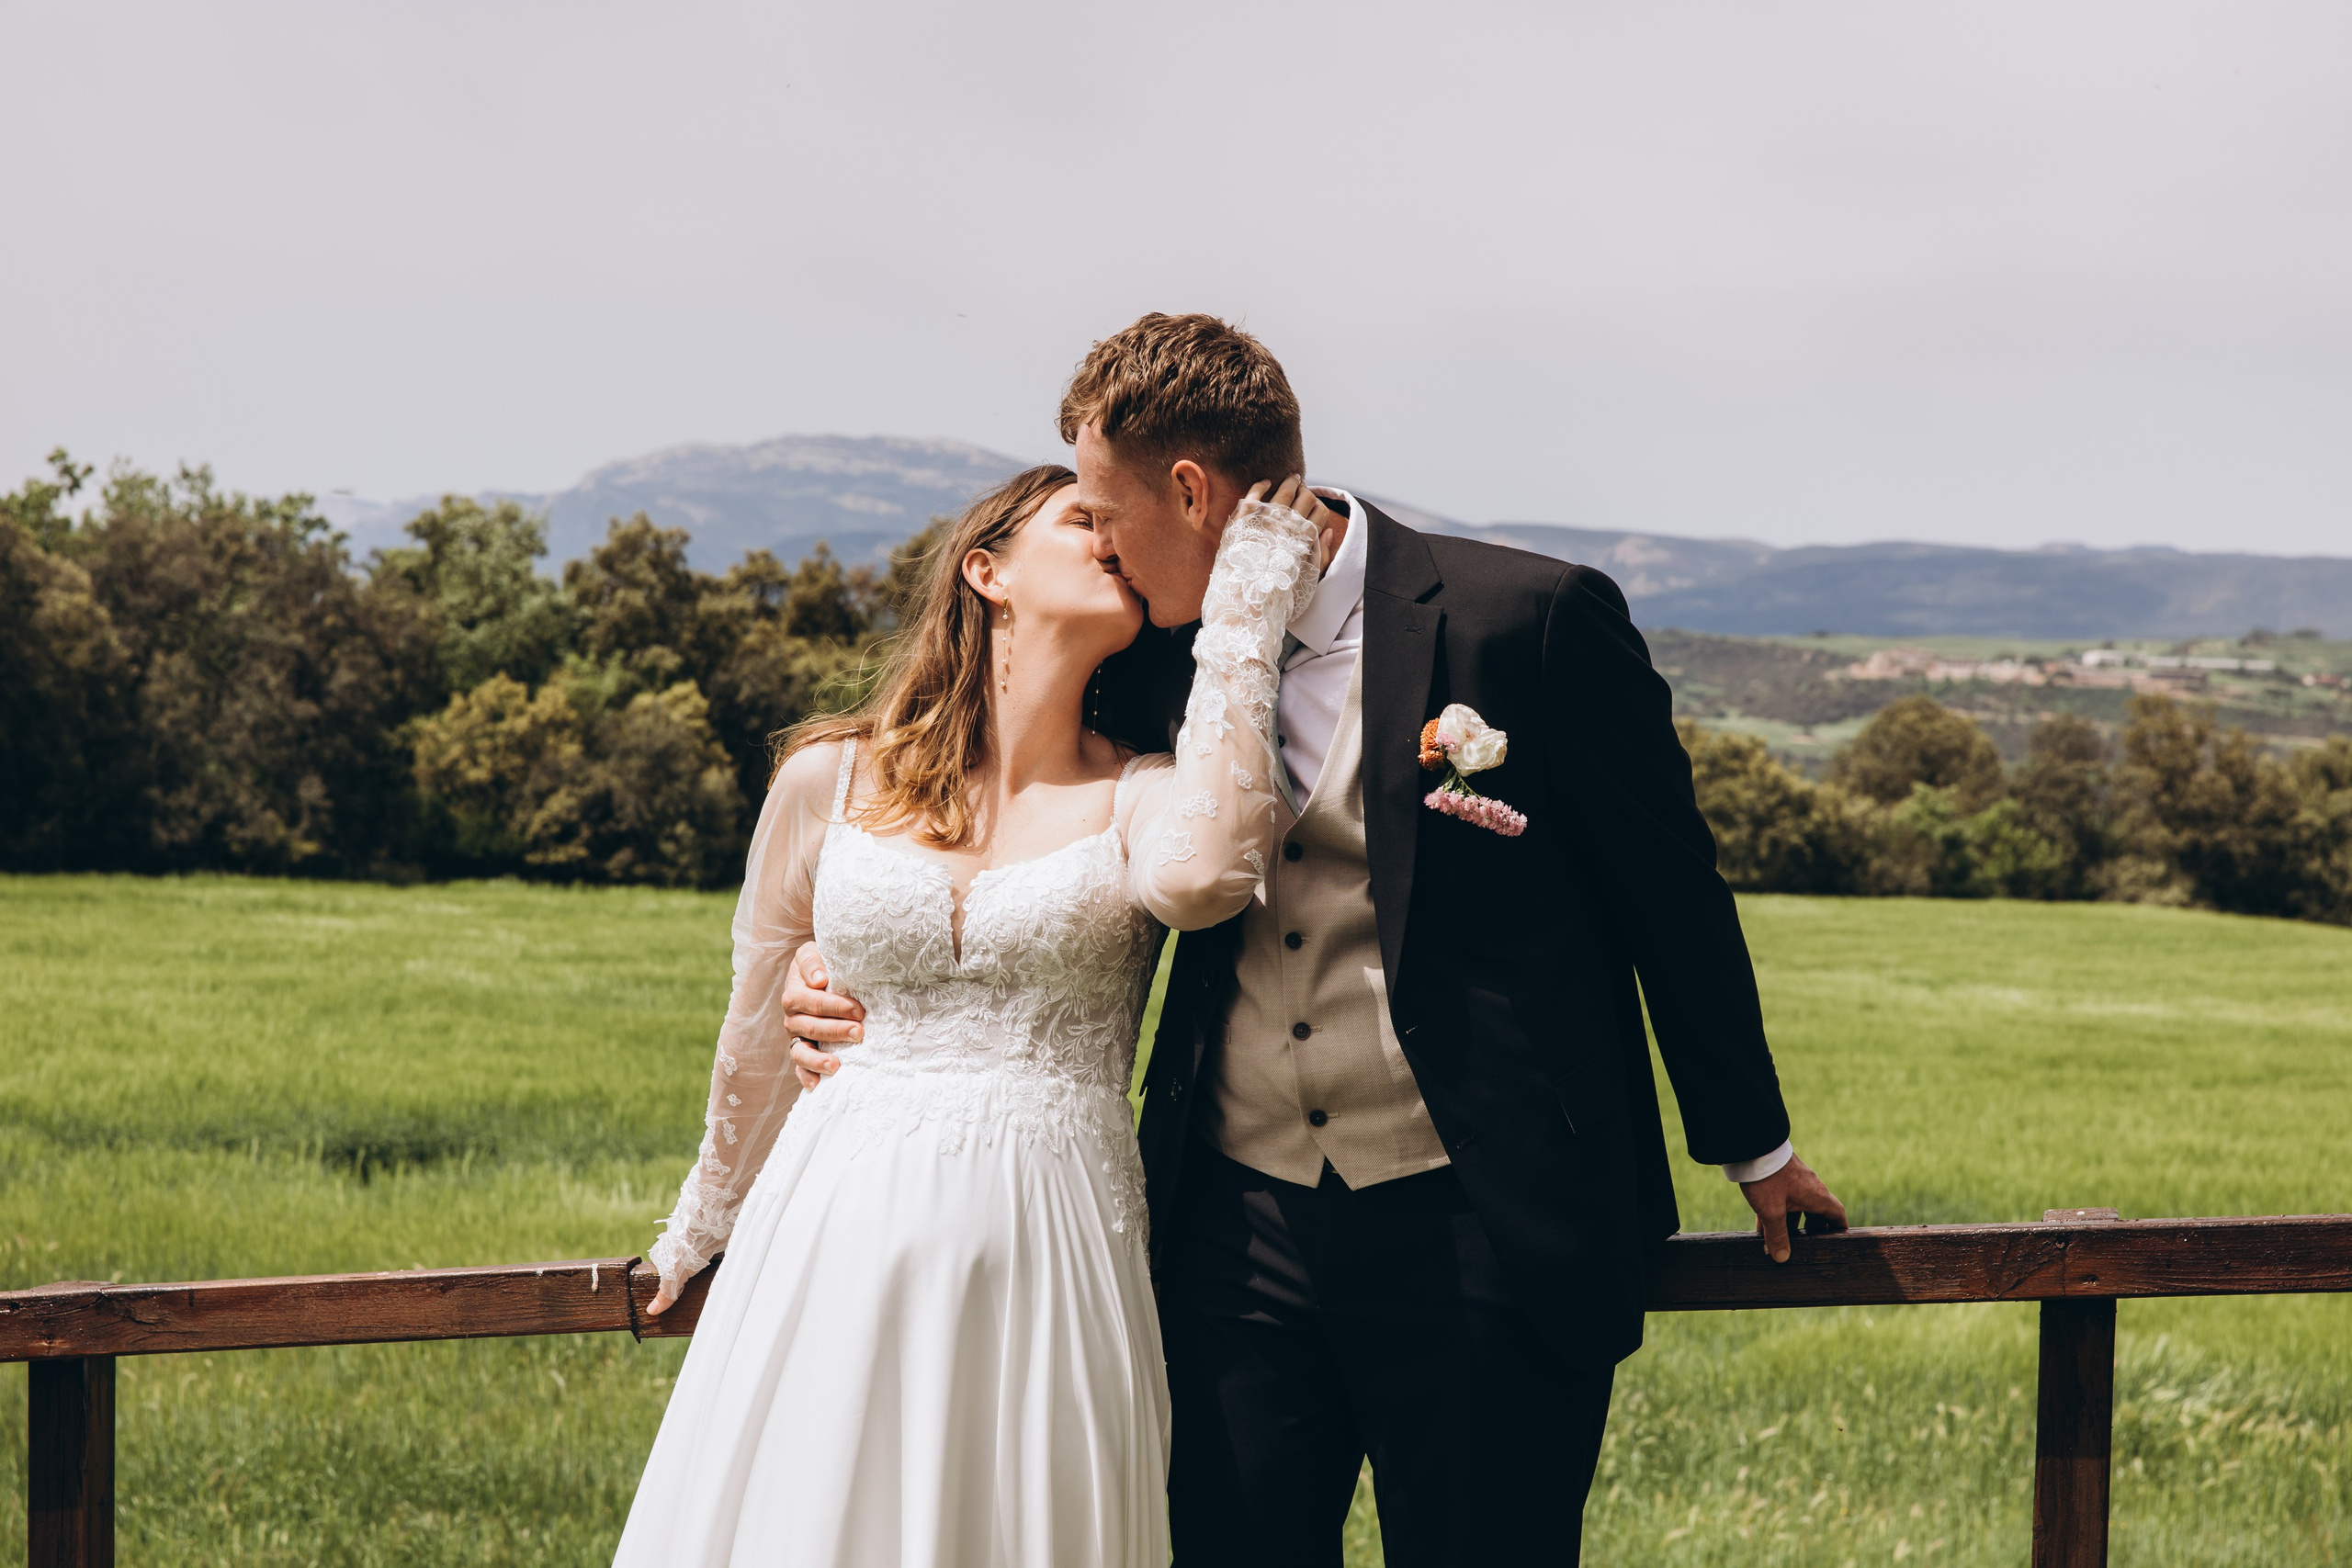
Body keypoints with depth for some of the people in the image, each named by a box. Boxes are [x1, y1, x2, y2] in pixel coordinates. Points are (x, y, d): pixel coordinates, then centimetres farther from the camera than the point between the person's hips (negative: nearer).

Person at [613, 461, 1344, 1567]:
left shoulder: (1142, 796, 2)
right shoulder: (829, 780, 6)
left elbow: (1202, 872, -24)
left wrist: (1246, 616, -14)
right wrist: (708, 1222, 29)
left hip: (1045, 1255, -1)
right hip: (840, 1240, 1)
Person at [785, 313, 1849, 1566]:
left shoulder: (1530, 620, -10)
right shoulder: (1169, 655, 6)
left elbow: (1669, 893, 0)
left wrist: (1752, 1146, 10)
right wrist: (877, 988, 6)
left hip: (1478, 1234, -4)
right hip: (1239, 1228, 5)